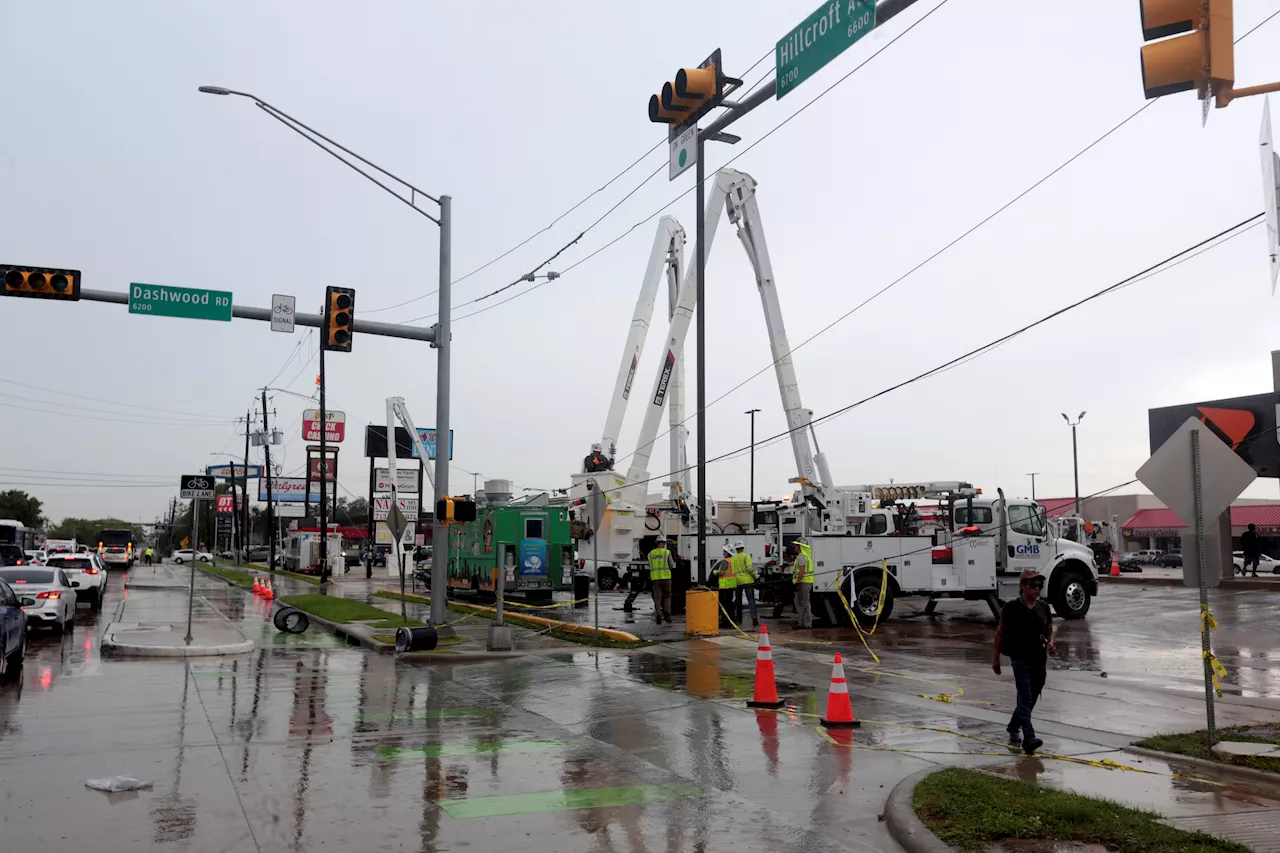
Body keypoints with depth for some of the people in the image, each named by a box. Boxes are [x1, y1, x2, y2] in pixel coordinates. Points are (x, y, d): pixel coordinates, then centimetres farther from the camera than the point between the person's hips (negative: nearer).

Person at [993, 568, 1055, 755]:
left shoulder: (1043, 608, 4)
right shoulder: (1012, 608, -9)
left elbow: (1049, 631, 14)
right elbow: (1000, 633, -1)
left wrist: (1050, 643, -9)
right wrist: (996, 658, 1)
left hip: (1039, 661, 5)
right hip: (1021, 660, -5)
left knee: (1030, 700, 15)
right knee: (1025, 700, -12)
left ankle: (1014, 727, 37)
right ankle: (1029, 740, -17)